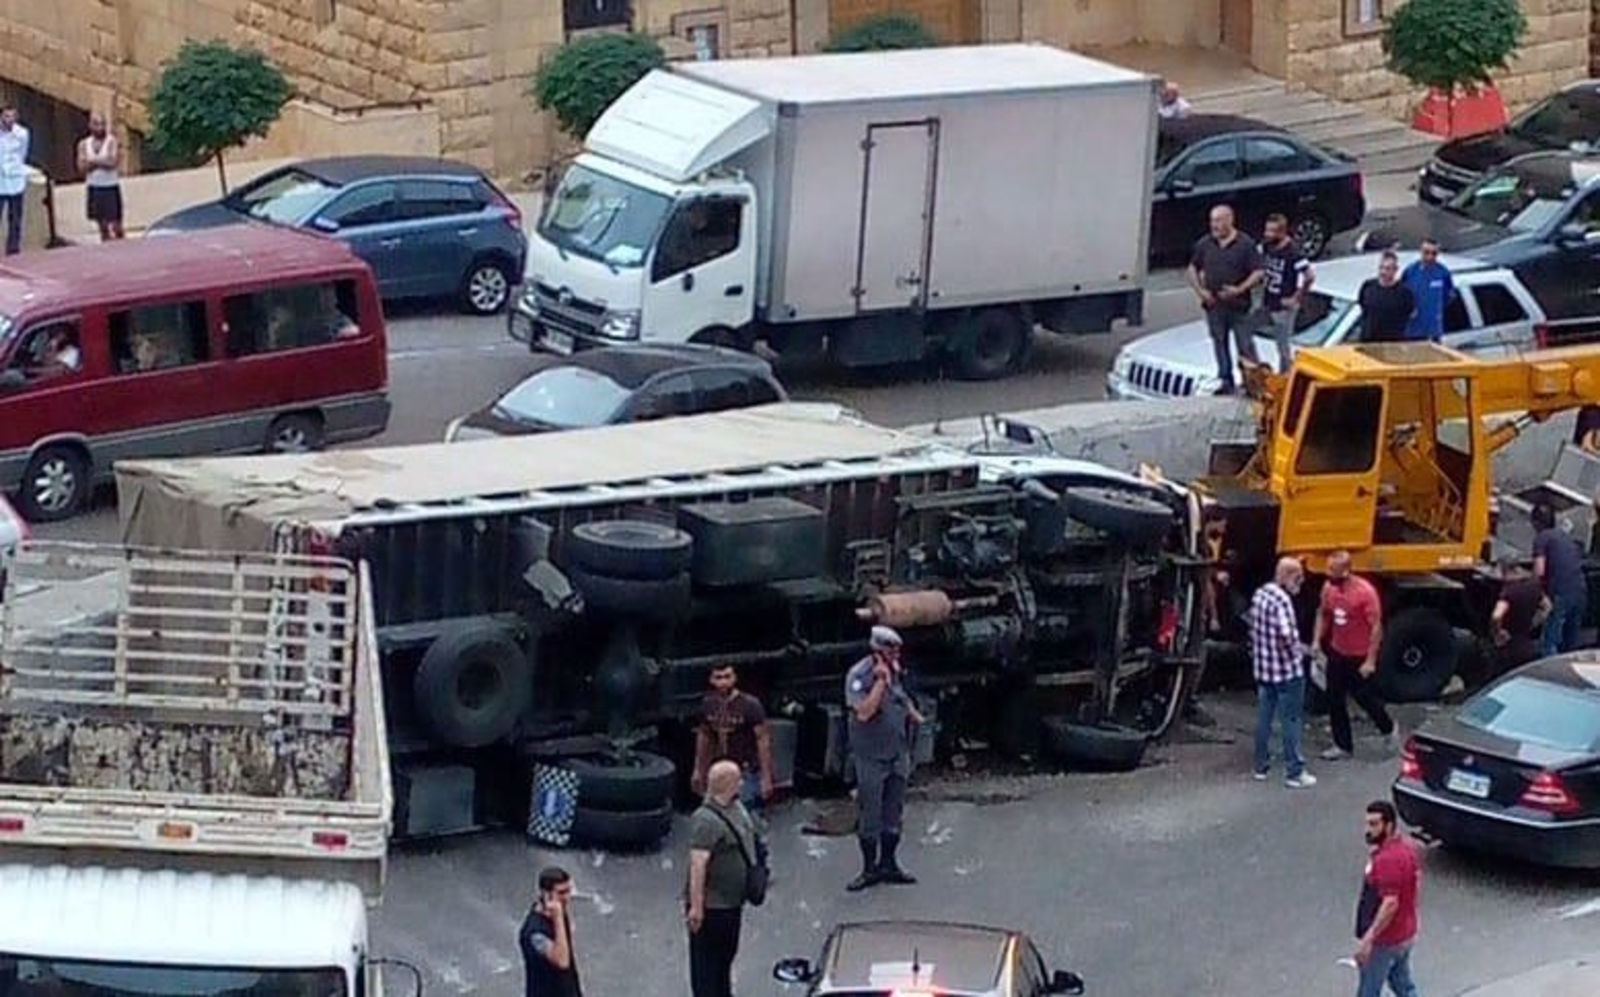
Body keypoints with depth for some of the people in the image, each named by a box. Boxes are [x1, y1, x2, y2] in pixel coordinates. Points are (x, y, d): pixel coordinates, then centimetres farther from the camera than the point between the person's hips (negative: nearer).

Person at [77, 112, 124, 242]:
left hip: (110, 187, -4)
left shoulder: (112, 141, -5)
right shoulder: (84, 144, 7)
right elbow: (81, 167, -1)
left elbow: (113, 163, -16)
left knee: (116, 226, -7)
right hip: (94, 188, 4)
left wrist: (93, 160, -7)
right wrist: (101, 161, -12)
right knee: (103, 226, 7)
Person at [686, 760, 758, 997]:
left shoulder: (737, 807, 4)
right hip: (712, 906, -10)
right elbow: (697, 865, -29)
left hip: (733, 902, 10)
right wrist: (696, 906, -31)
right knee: (707, 961, 3)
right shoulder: (706, 820, -26)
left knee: (726, 954, 25)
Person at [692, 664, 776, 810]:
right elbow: (703, 736, 13)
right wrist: (699, 770, 16)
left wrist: (766, 778, -16)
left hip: (747, 772, -5)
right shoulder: (708, 704, 0)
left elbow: (763, 740, -14)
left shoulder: (750, 705, -16)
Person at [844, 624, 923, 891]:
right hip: (871, 756, -7)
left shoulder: (895, 671, 5)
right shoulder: (858, 676, -16)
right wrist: (881, 681, -28)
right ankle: (870, 868, 11)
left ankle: (888, 864, 23)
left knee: (893, 811, 12)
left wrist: (914, 715, 10)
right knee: (869, 814, 1)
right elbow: (864, 712, -28)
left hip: (898, 752, 7)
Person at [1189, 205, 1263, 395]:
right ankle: (1225, 383, 19)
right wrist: (1200, 290, -1)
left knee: (1245, 346, -3)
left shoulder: (1246, 244, -6)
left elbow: (1257, 273, -7)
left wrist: (1239, 289, -19)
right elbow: (1193, 268, 14)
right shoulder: (1204, 244, 5)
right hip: (1214, 306, 4)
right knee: (1220, 346, 11)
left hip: (1238, 306, -4)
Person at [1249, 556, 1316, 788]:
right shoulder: (1282, 600, -22)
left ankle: (1261, 766, 25)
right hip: (1287, 671, -8)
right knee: (1290, 721, -1)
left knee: (1264, 717, 16)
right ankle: (1294, 773, 4)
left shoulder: (1259, 595, 6)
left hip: (1263, 668, 8)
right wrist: (1297, 650, -11)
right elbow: (1287, 634, -30)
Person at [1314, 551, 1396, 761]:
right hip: (1337, 653, 6)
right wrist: (1317, 640, 0)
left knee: (1364, 697, 10)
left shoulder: (1365, 592, -25)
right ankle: (1343, 745, 20)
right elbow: (1323, 614, 12)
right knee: (1335, 700, 8)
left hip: (1360, 657, -6)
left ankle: (1387, 729, 38)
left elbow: (1376, 627, -20)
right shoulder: (1329, 587, -6)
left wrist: (1371, 660, -20)